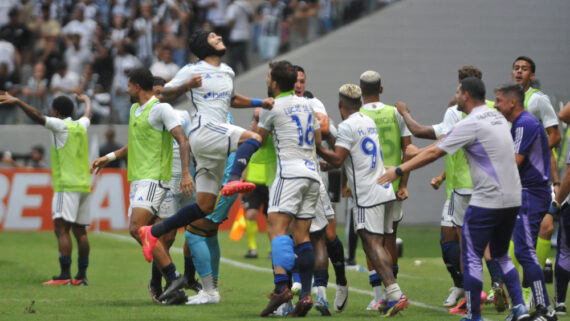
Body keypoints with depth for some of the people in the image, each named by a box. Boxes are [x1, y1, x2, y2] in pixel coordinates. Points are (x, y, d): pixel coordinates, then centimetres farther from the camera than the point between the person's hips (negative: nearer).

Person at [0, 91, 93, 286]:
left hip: (67, 185, -8)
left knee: (61, 228, -12)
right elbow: (88, 114, 39)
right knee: (80, 231, 11)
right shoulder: (81, 126, 16)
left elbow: (38, 117, -19)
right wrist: (86, 100, 60)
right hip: (84, 185, 8)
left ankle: (65, 275, -22)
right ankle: (82, 275, 11)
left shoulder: (61, 126, -5)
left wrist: (17, 102, -26)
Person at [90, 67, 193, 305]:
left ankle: (174, 279, -21)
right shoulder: (135, 109, 19)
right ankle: (174, 290, 3)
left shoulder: (161, 109, -9)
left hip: (153, 179, -9)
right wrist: (109, 158, 32)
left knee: (137, 229, -23)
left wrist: (186, 173, -27)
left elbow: (182, 140, -16)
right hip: (137, 180, 9)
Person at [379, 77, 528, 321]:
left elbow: (434, 153, -11)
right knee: (501, 255, 20)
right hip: (512, 199, 8)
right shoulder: (498, 118, 14)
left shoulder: (471, 124, -12)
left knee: (472, 257, 2)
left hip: (487, 200, -8)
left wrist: (399, 170, -4)